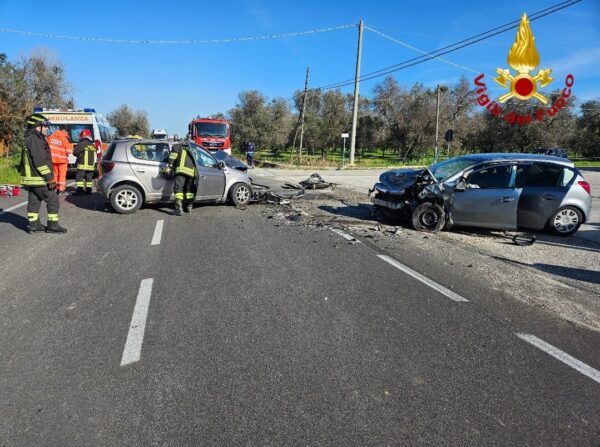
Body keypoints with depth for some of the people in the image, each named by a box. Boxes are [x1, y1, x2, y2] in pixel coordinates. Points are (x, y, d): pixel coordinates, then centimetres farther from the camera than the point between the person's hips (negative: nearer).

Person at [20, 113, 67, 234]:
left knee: (34, 201, 13)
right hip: (38, 179, -10)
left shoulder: (29, 140, 18)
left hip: (31, 179, 10)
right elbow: (40, 162, -22)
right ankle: (52, 225, 0)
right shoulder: (35, 140, -16)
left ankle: (33, 225, 18)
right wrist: (50, 178, -20)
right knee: (52, 199, -3)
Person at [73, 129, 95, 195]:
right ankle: (88, 190, 14)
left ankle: (80, 191, -7)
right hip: (91, 165, 6)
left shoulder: (81, 144, -10)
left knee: (79, 177, -1)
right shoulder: (93, 145, 10)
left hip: (82, 165, -6)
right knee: (89, 178, 12)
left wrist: (79, 155, 12)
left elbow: (75, 152, -6)